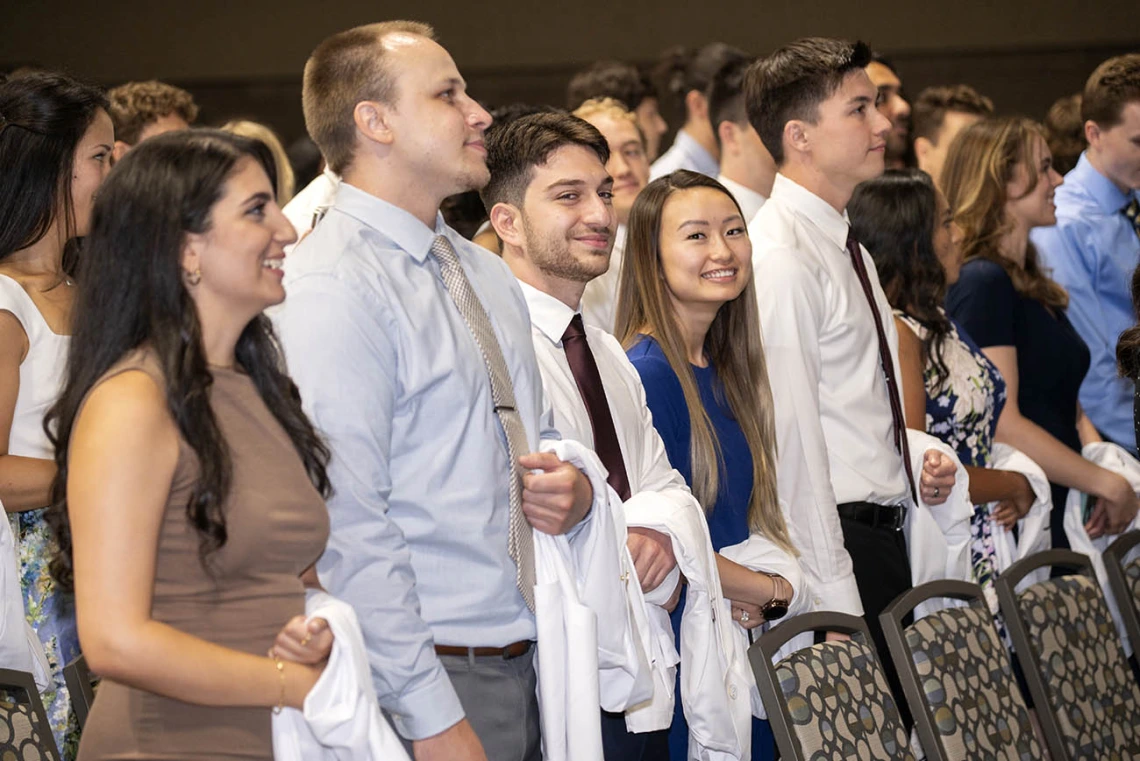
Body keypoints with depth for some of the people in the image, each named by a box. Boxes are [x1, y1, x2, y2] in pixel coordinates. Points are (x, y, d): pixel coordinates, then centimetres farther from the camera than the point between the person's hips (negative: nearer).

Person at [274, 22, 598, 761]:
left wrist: (576, 492, 3)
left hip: (523, 666, 8)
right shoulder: (330, 288, -13)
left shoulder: (486, 273, 15)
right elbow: (347, 525, -19)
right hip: (431, 680, -8)